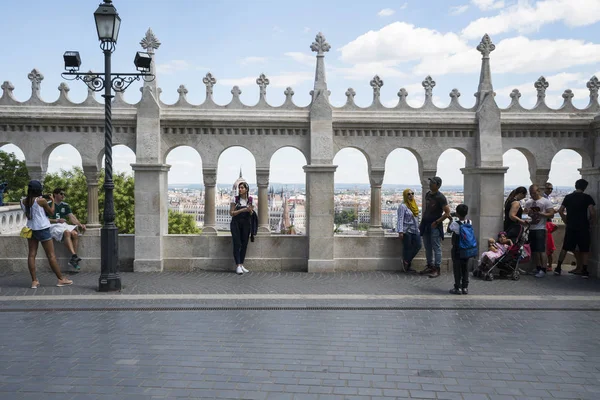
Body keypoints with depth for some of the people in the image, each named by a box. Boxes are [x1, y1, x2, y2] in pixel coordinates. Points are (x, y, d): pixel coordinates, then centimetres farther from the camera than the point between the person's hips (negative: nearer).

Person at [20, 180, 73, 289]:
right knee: (51, 255, 0)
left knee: (32, 254, 6)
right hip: (42, 229, -6)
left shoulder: (23, 201, 1)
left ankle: (34, 281, 5)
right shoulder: (41, 200, -15)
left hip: (30, 229, 6)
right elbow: (51, 211, -1)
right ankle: (61, 279, 8)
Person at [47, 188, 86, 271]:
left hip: (63, 225, 5)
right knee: (67, 232, -36)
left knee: (75, 233, -26)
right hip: (53, 226, -5)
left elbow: (72, 217, 10)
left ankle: (73, 260, -26)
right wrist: (57, 220, -16)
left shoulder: (65, 205, 19)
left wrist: (80, 224, -7)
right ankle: (74, 255, -46)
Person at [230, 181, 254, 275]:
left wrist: (250, 210, -14)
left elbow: (251, 214, 9)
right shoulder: (235, 199, -4)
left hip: (246, 224, 3)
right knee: (237, 244, -8)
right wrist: (242, 210, -17)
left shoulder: (250, 199, 4)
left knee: (244, 244, 4)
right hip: (236, 223, -3)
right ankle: (238, 266, -9)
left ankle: (241, 265, 13)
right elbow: (231, 213, -6)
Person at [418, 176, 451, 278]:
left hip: (435, 226, -8)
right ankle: (430, 266, 25)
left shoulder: (440, 197, -14)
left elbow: (447, 213, -16)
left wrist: (436, 222, -16)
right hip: (426, 225, 8)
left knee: (436, 248, -3)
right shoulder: (428, 194, 9)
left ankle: (437, 269, 3)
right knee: (427, 247, 14)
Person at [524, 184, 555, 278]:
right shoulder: (528, 202, 15)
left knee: (541, 250, -10)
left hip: (540, 229, -6)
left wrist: (539, 213, -19)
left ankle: (543, 270, -8)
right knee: (534, 250, 8)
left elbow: (551, 214, -8)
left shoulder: (546, 202, -2)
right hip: (531, 229, 6)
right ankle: (538, 268, 16)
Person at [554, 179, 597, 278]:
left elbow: (560, 211, 3)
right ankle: (584, 271, 6)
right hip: (583, 228, -3)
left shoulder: (568, 197, 5)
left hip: (570, 227, 3)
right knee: (584, 250, 7)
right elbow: (592, 212, -14)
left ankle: (558, 268, 9)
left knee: (565, 248, 10)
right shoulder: (587, 197, -6)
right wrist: (592, 223, 0)